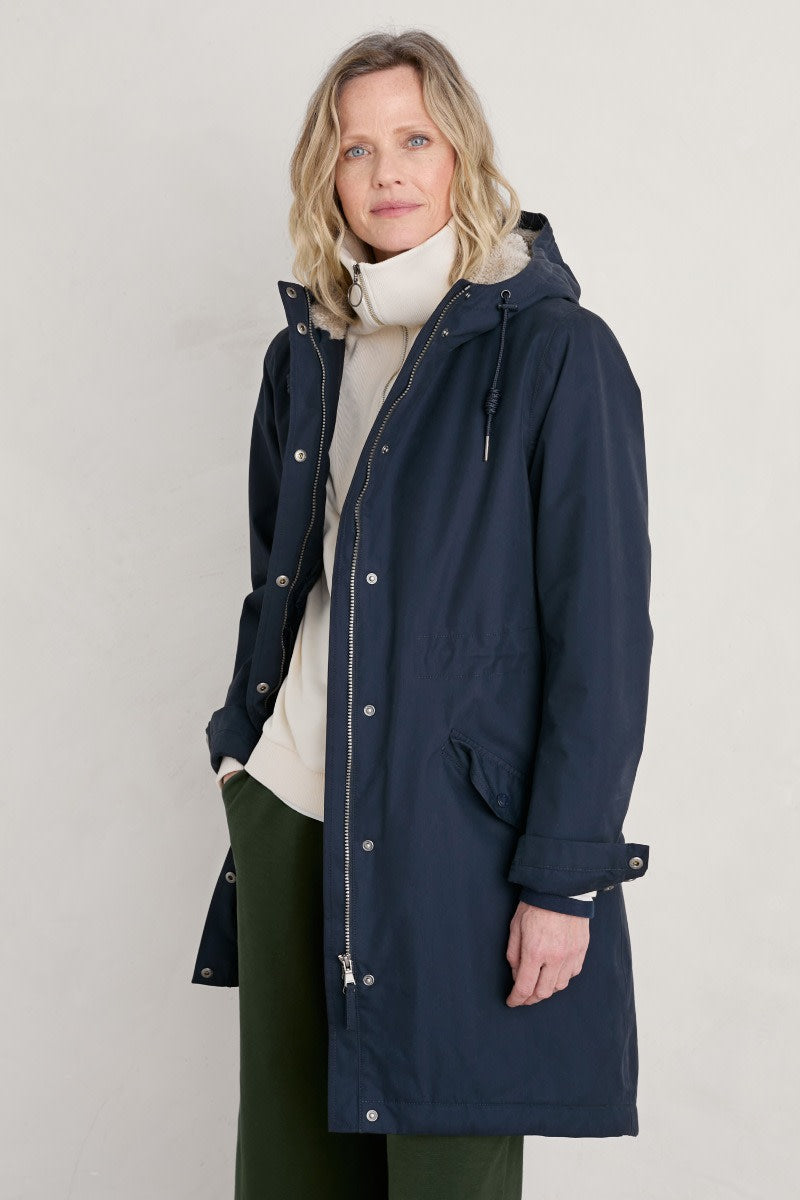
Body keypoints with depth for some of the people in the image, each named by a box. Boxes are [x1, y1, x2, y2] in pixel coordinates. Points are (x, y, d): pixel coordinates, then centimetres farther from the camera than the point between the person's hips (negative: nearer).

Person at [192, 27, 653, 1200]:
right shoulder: (305, 355, 10)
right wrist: (246, 747, 14)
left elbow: (604, 632, -11)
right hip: (290, 809, 6)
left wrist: (565, 877, -14)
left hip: (453, 833, -5)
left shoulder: (557, 353, -8)